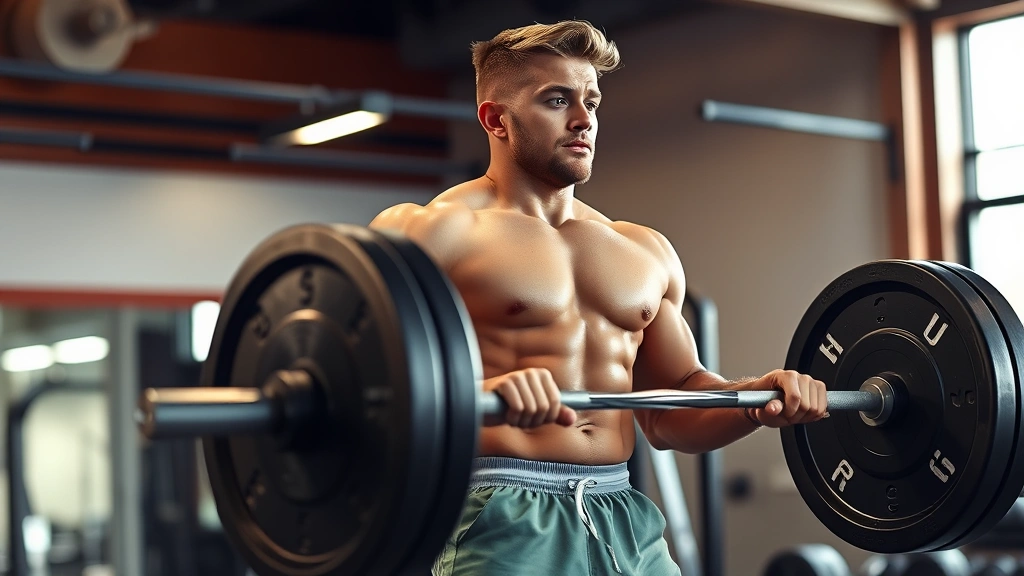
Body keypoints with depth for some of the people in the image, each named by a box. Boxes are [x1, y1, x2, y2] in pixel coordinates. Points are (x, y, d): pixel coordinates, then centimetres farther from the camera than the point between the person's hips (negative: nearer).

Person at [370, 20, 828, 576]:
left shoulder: (645, 252, 17)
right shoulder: (437, 231, -4)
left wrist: (757, 397, 2)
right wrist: (479, 393, -34)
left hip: (627, 518, 6)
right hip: (498, 519, -6)